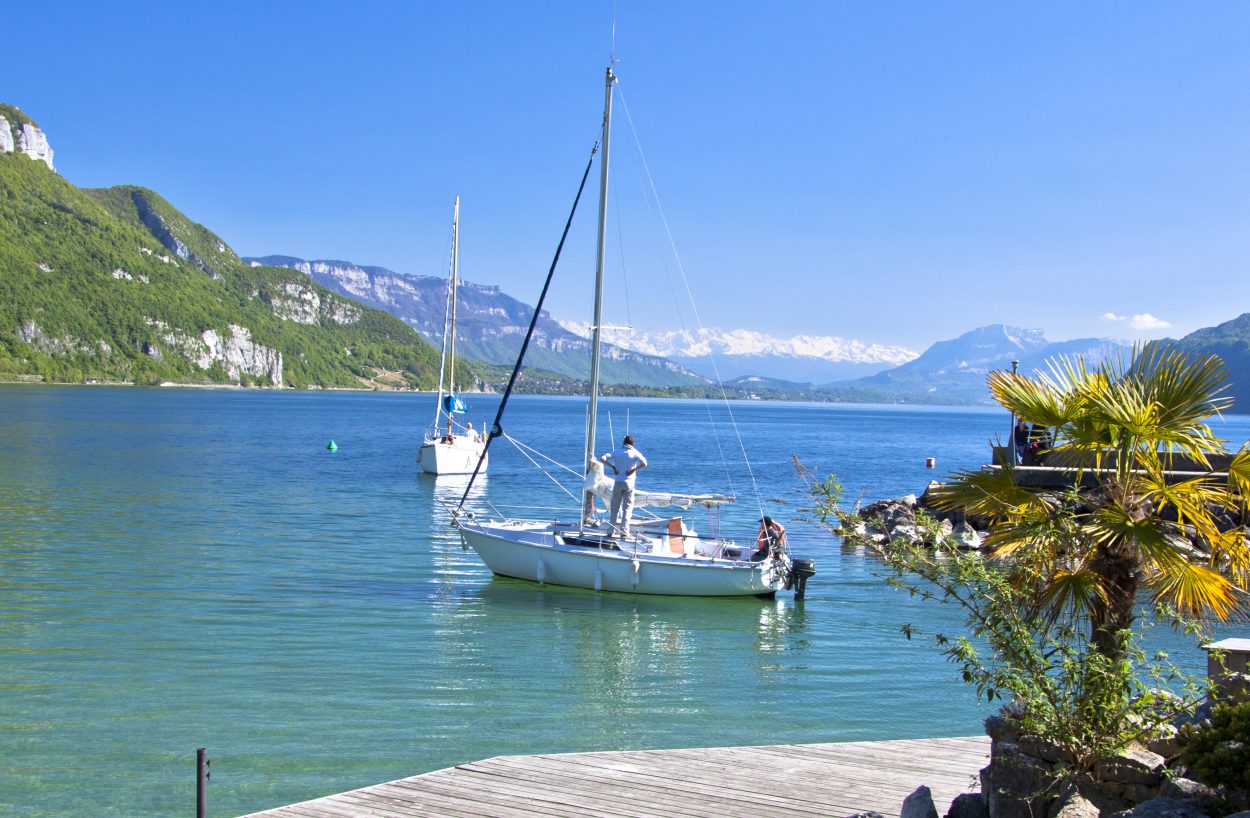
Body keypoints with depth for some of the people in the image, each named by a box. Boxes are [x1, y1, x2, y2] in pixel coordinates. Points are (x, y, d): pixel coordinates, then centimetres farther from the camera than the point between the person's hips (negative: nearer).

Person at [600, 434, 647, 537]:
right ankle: (624, 532, -3)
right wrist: (634, 469, -8)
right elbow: (644, 463, -18)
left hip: (617, 482, 2)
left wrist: (613, 467, -1)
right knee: (627, 508, 3)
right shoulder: (635, 453, -2)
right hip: (629, 483, -2)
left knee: (615, 507, 10)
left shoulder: (616, 452, 5)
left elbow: (602, 459, -6)